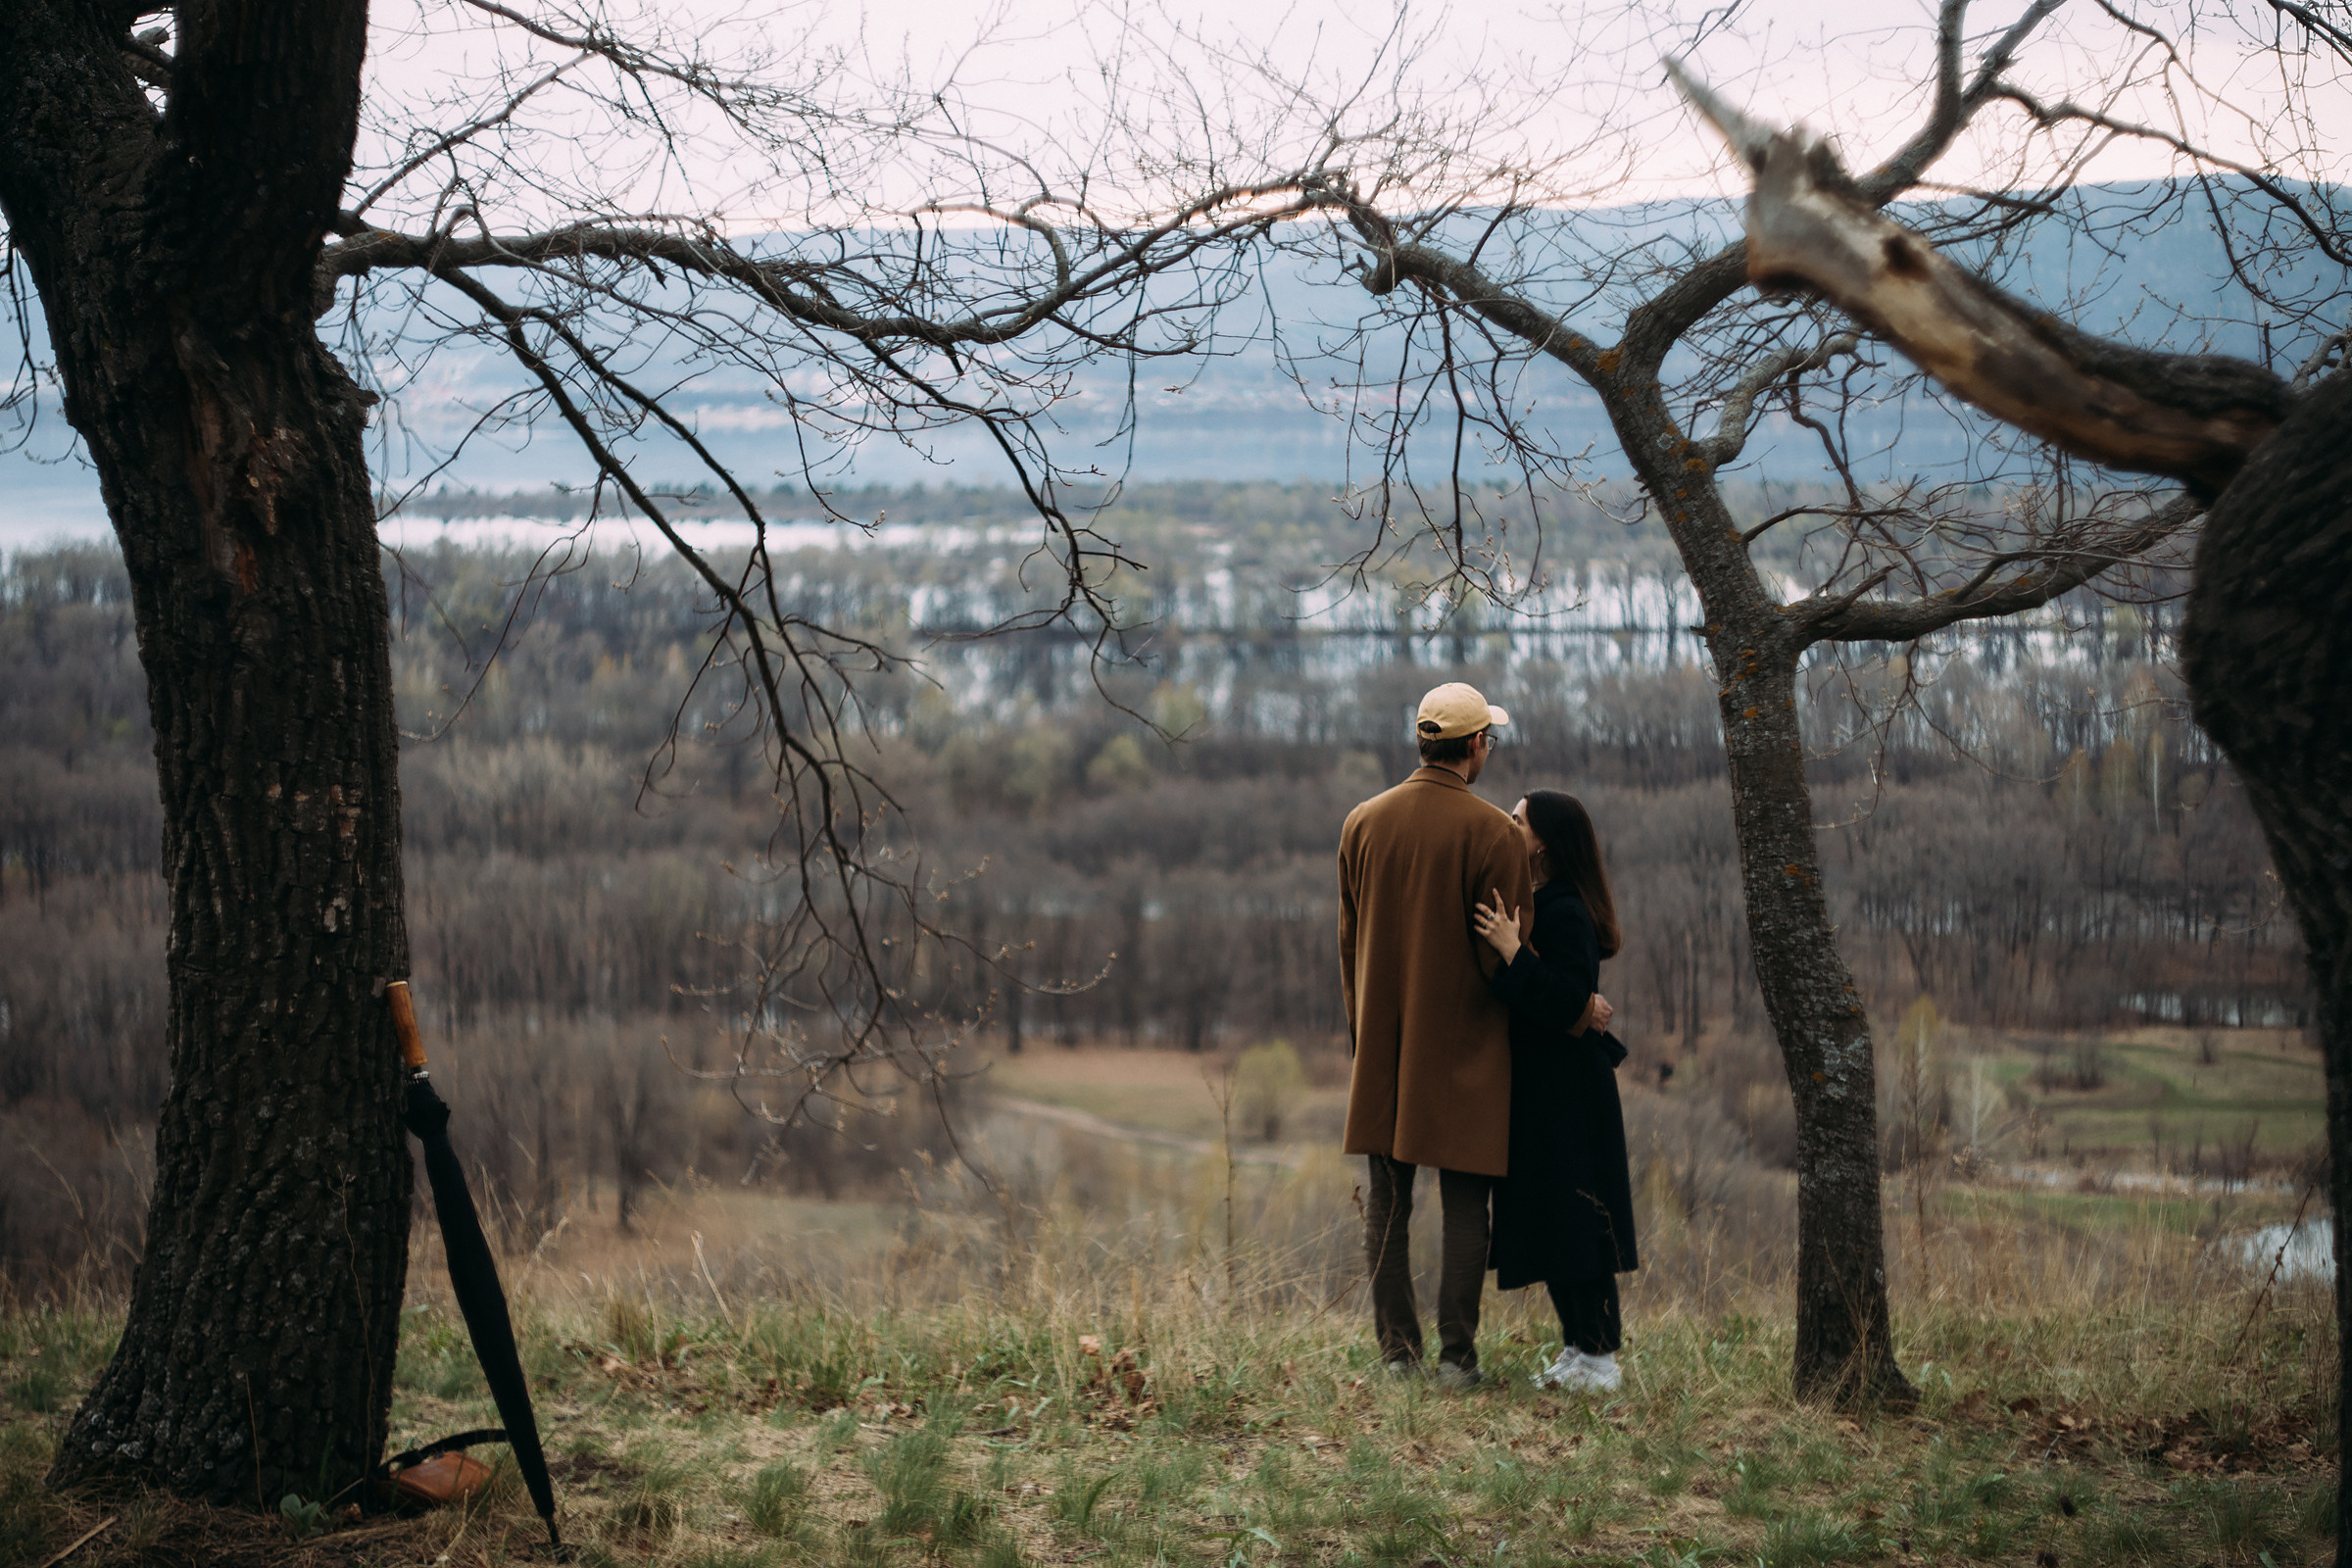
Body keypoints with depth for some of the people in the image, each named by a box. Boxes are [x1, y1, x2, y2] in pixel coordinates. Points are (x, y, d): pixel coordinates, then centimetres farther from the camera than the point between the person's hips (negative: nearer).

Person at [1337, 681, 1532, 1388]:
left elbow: (1347, 941, 10)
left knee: (1387, 1207, 9)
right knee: (1465, 1208, 3)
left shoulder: (1362, 822, 4)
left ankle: (1397, 1351, 11)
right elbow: (1505, 956, -10)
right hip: (1464, 1050, -4)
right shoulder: (1492, 832, -11)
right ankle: (1457, 1355, 2)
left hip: (1382, 1049, 4)